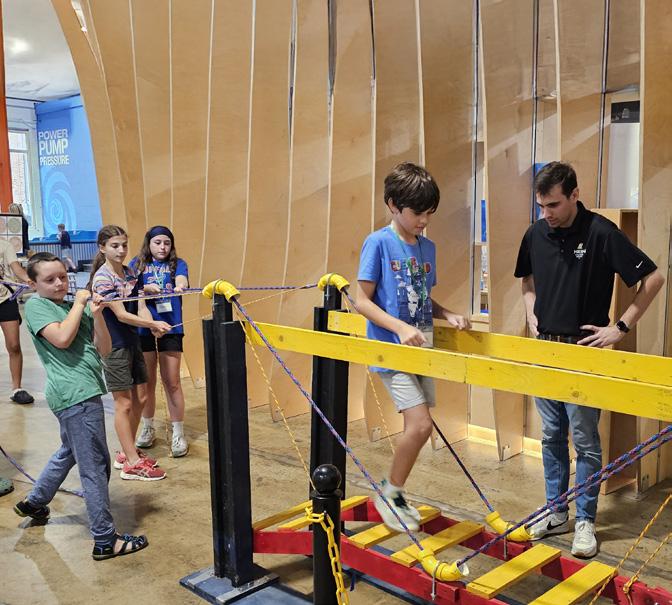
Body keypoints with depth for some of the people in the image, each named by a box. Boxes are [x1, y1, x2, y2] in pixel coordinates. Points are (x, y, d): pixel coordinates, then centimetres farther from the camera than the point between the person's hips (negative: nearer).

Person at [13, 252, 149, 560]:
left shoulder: (75, 307, 13)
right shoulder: (36, 305, -4)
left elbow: (104, 348, 6)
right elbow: (62, 338, -20)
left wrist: (96, 314, -8)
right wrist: (79, 305, -9)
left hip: (82, 393, 9)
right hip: (74, 395, -9)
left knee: (70, 451, 28)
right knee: (95, 466, -6)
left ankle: (33, 502, 48)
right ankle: (105, 540, 1)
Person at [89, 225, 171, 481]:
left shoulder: (129, 272, 7)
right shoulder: (102, 277, -15)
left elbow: (140, 306, 3)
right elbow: (121, 315, -21)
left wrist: (153, 326, -16)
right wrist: (154, 324, -27)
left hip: (132, 342, 8)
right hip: (114, 345, -7)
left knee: (140, 398, 12)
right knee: (124, 403, -1)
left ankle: (127, 453, 27)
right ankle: (132, 464, 7)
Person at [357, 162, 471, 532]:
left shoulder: (427, 248, 9)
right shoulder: (378, 243, -10)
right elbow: (362, 301, -13)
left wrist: (448, 316, 1)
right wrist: (401, 328, -23)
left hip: (421, 349, 7)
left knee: (417, 427, 10)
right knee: (420, 425, -14)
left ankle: (396, 494, 29)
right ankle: (389, 494, 8)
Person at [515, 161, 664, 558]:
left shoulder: (601, 233, -14)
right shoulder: (536, 235, 3)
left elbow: (653, 278, -11)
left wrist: (622, 327, -11)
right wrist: (532, 314, 6)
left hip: (583, 351, -5)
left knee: (585, 440, 3)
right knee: (552, 436, 13)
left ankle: (585, 521, 18)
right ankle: (556, 513, 26)